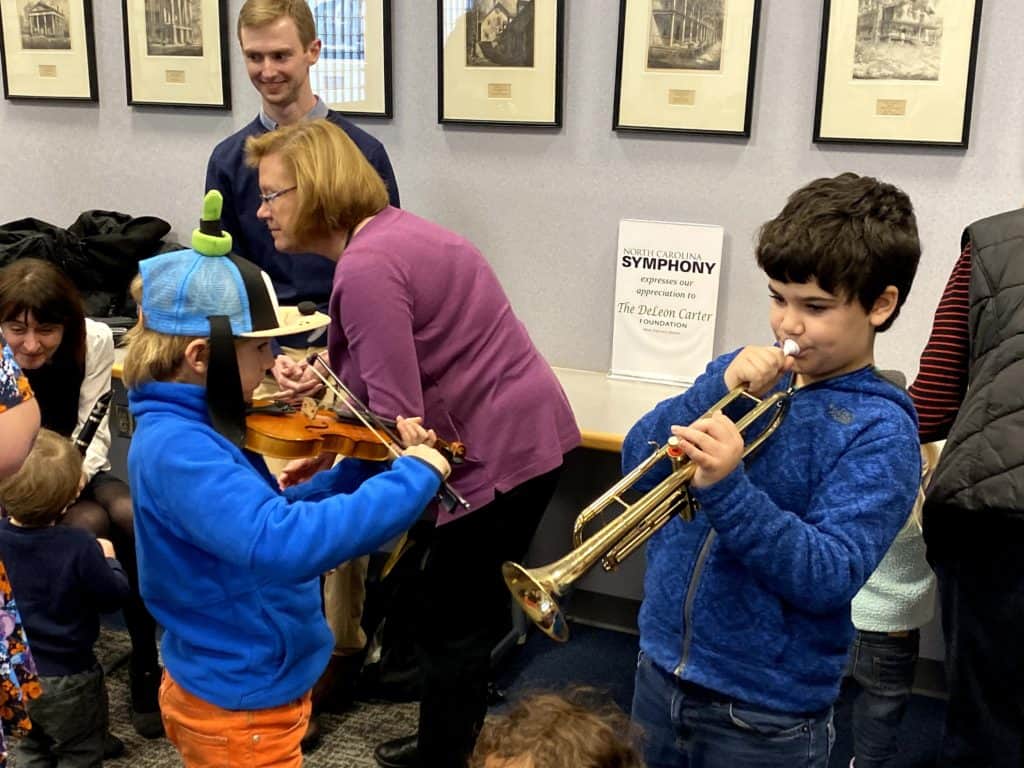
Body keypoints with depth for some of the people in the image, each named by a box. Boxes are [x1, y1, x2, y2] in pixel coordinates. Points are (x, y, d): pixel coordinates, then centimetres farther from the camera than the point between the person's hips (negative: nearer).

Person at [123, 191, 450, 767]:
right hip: (242, 713, -9)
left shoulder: (196, 428, 2)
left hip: (230, 690, 9)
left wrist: (370, 463, 0)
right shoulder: (176, 448, -29)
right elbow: (283, 544, -43)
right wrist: (413, 475, -35)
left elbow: (277, 511, 12)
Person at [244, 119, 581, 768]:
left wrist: (315, 477, -16)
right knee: (471, 610, 23)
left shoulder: (366, 267, -23)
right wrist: (330, 380, -2)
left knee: (451, 624, 5)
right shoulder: (389, 230, 8)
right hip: (523, 433, 10)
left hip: (502, 452, -10)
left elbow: (397, 420, -25)